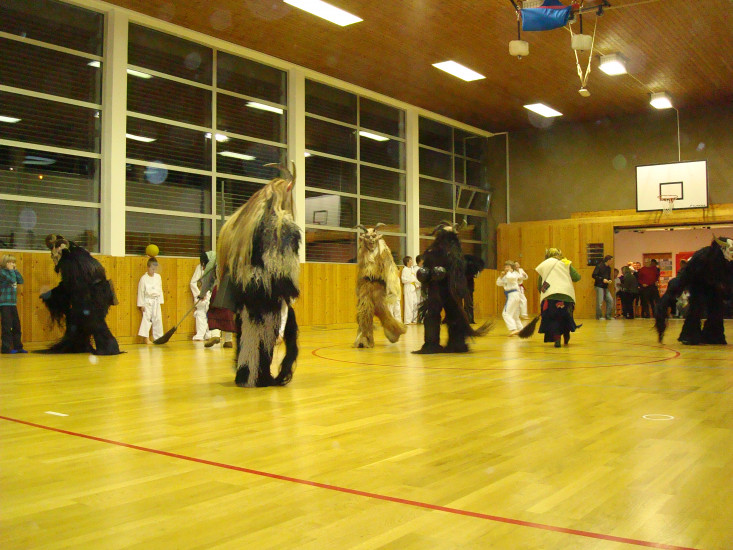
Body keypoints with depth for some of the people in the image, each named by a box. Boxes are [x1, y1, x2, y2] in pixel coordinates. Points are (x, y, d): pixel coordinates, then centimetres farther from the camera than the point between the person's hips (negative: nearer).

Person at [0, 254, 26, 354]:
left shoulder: (12, 272, 16)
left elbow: (21, 280, 8)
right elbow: (12, 280, -22)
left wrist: (15, 270, 5)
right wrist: (11, 270, -10)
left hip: (13, 304, 8)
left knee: (16, 325, 10)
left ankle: (17, 346, 17)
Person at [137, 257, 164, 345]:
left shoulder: (158, 277, 7)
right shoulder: (144, 278, -7)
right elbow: (141, 292, -5)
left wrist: (160, 300, 10)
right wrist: (141, 305, -6)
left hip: (156, 301, 5)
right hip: (147, 301, -5)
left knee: (158, 319, 4)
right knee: (146, 318, -7)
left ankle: (158, 337, 12)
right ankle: (146, 338, -3)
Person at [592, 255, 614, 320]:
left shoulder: (609, 268, 14)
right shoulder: (599, 266, -10)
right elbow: (594, 275, -14)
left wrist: (609, 280, 2)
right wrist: (602, 279, -18)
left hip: (605, 287, 8)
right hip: (599, 286, -8)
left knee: (610, 300, 3)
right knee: (600, 302, -7)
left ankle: (608, 315, 12)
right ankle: (599, 316, 4)